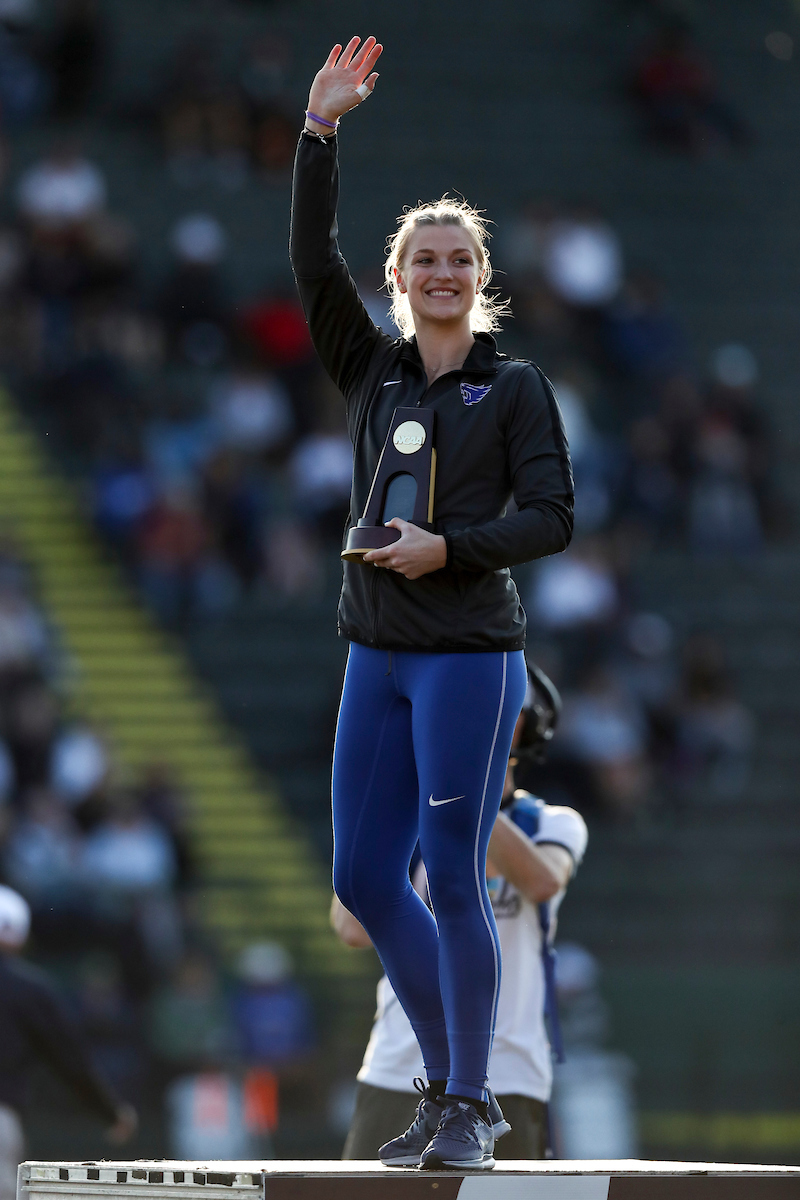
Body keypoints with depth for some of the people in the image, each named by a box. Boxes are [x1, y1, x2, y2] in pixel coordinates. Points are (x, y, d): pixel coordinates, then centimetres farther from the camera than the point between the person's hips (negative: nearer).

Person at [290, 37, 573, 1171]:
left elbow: (551, 517, -5)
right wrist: (321, 130, -5)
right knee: (364, 879, 5)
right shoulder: (371, 370, 12)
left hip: (470, 654, -5)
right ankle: (448, 1075, 20)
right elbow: (313, 259, 2)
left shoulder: (516, 388, 1)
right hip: (379, 654, 5)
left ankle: (471, 1107, 0)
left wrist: (448, 548, -18)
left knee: (455, 880, -9)